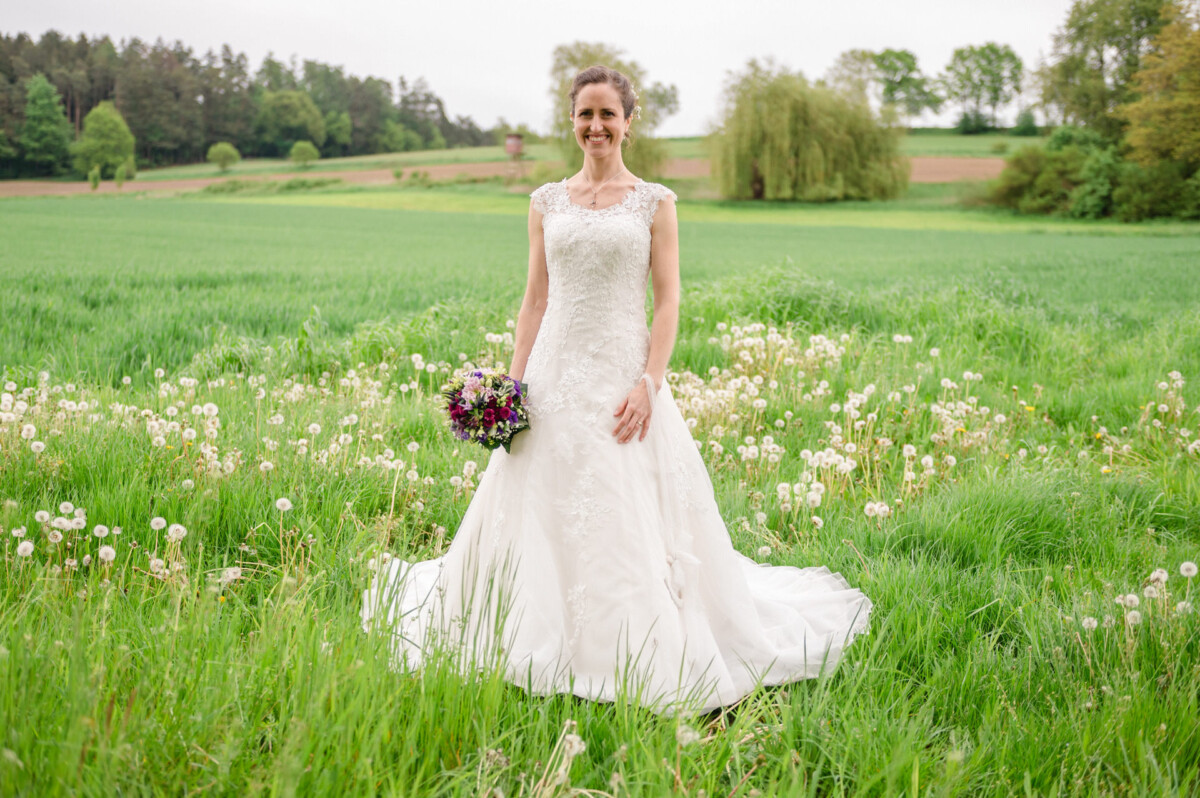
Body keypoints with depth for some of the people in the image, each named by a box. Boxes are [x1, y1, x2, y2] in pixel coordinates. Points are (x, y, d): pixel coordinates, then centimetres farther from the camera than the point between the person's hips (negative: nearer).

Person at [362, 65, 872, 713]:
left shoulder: (654, 202, 3)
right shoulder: (546, 203, 11)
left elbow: (667, 302, -1)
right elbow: (535, 302, 11)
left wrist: (649, 384, -13)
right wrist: (513, 384, 2)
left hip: (624, 378, -3)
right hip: (555, 379, 3)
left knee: (633, 525, -2)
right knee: (546, 518, 6)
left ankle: (641, 660, 13)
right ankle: (550, 651, 21)